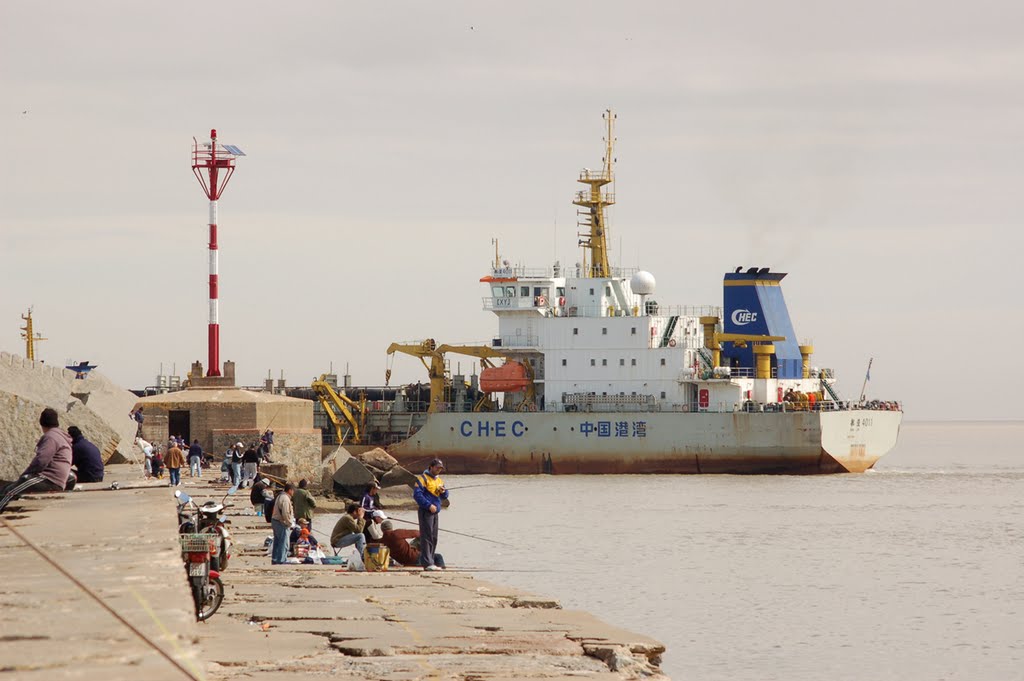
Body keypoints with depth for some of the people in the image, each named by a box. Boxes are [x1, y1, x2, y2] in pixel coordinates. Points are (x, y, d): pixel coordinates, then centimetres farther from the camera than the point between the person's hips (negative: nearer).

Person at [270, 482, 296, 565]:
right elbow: (285, 514, -24)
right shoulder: (285, 499, -19)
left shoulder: (280, 496, 14)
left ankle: (274, 559, 23)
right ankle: (281, 560, -5)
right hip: (281, 523, -10)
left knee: (277, 542, 17)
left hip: (275, 521, 10)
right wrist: (290, 523, -12)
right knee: (283, 543, -6)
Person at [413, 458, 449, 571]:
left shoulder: (439, 480, 19)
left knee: (434, 538, 9)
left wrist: (443, 492, -3)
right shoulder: (423, 478, -6)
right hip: (425, 511, -8)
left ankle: (430, 562, 15)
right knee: (426, 537, -11)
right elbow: (417, 494, -15)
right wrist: (429, 505, -19)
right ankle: (427, 563, -15)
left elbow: (444, 497, 21)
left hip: (435, 512, 8)